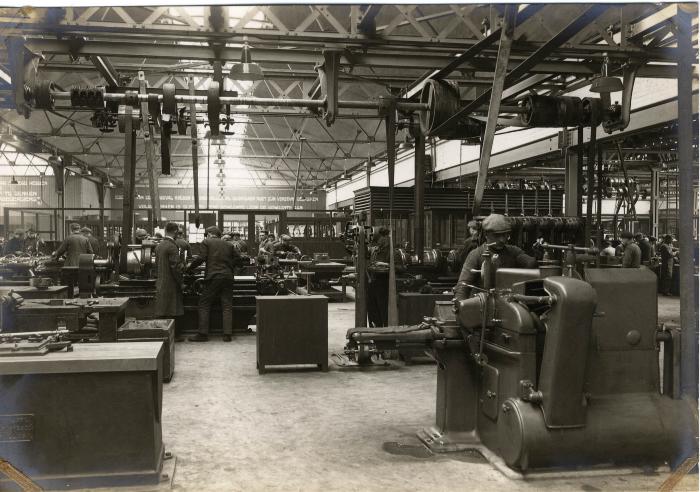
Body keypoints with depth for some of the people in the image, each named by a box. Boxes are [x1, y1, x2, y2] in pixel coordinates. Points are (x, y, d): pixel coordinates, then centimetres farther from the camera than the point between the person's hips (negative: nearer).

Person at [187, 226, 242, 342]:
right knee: (227, 306, 6)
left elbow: (201, 258, -7)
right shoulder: (229, 245, 16)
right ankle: (227, 334, 2)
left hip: (213, 277, -4)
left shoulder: (205, 242, 5)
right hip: (228, 277, 4)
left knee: (204, 305, 3)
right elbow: (238, 258, 7)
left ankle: (203, 334, 1)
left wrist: (190, 267, 5)